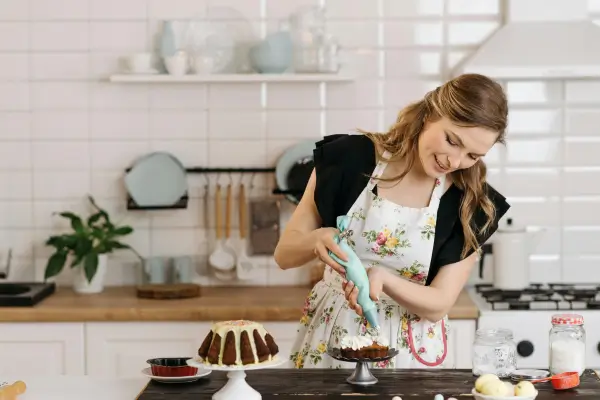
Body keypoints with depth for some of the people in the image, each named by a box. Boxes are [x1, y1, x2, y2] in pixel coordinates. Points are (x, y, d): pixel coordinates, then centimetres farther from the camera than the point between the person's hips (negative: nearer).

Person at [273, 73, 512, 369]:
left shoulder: (471, 204, -5)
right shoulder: (351, 158, -7)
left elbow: (438, 305, -7)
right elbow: (284, 254, -2)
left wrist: (382, 278, -24)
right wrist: (318, 239, -23)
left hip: (407, 351, 0)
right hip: (328, 338, 0)